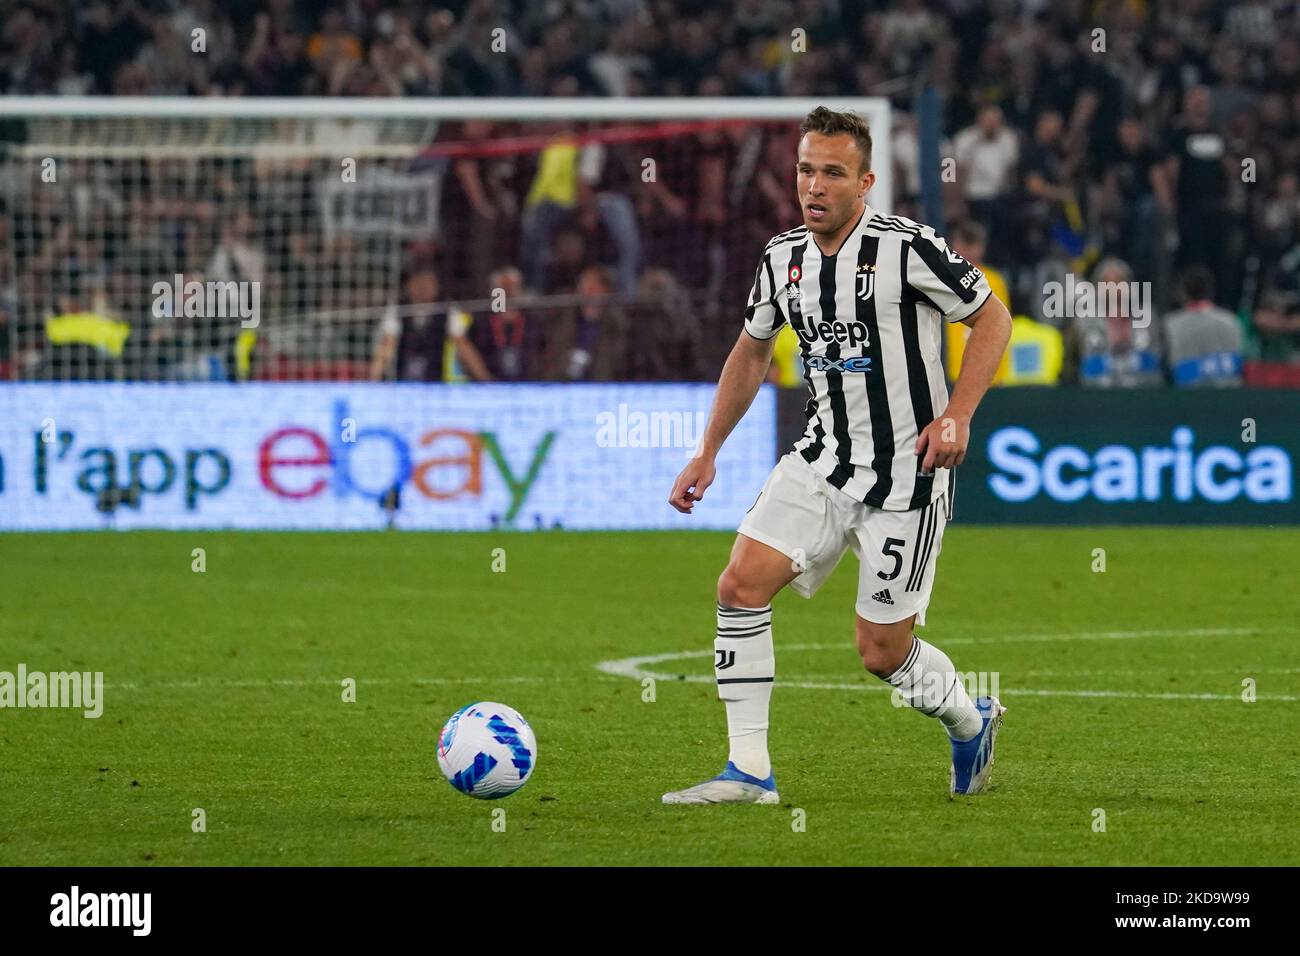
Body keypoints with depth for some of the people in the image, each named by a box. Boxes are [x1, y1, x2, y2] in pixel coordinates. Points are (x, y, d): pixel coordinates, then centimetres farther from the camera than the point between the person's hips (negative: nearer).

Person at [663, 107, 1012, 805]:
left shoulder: (905, 248, -15)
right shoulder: (783, 258, 3)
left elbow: (992, 318, -7)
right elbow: (751, 352, 19)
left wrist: (957, 416, -18)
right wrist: (708, 453, 16)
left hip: (906, 478, -5)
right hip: (822, 461, 6)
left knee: (883, 652, -1)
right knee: (742, 583, -13)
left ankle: (971, 720, 31)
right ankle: (749, 771, -6)